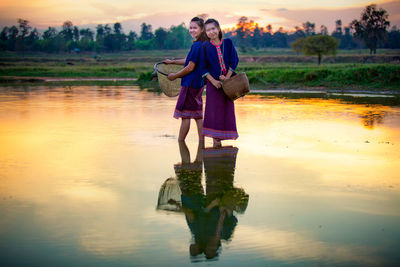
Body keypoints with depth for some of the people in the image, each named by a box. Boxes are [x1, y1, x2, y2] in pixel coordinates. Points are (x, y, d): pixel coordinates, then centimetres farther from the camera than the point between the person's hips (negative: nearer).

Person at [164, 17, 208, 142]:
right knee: (197, 115, 13)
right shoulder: (202, 45, 11)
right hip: (198, 84, 10)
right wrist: (173, 61, 32)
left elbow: (190, 67, -18)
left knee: (185, 115, -1)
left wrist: (175, 75, -5)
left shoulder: (196, 46, -18)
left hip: (190, 84, -10)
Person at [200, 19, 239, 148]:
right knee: (214, 111, -3)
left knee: (227, 110, 5)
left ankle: (221, 137, 15)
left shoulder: (228, 43, 2)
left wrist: (227, 77, -10)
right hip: (213, 83, -2)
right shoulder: (205, 46, -2)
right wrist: (213, 81, -12)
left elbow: (234, 61, 0)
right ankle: (216, 140, 3)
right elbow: (203, 67, -3)